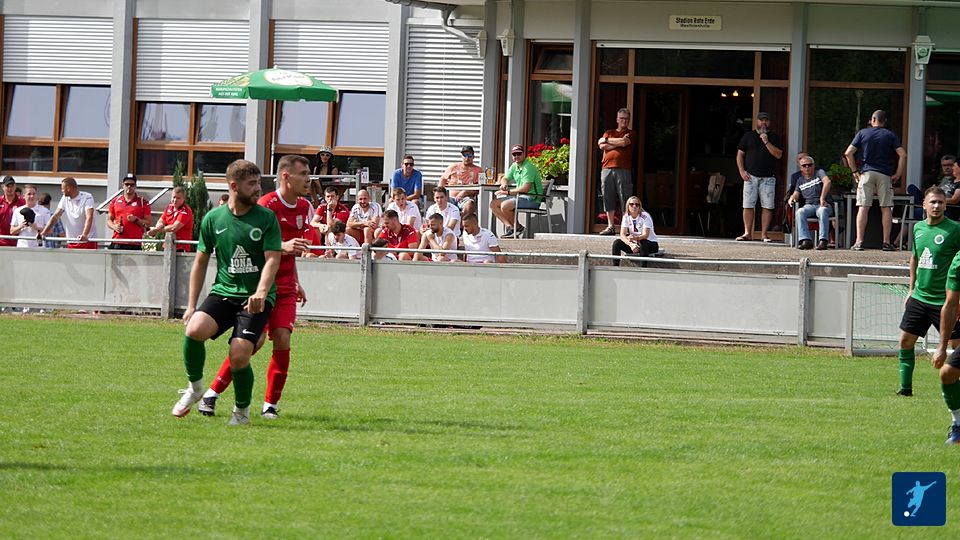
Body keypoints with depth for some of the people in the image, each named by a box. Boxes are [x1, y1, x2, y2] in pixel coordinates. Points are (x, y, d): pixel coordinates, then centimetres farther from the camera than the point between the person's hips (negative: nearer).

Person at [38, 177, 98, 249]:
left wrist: (84, 235, -38)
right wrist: (43, 233, -4)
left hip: (88, 241, -5)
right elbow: (55, 217, 7)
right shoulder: (65, 199, 10)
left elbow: (89, 218, -22)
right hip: (72, 243, 5)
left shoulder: (87, 198, -9)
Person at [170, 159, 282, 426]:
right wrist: (191, 305, 9)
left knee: (239, 356, -18)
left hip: (256, 298, -2)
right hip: (223, 292, 2)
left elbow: (272, 260, -8)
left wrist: (261, 293, -25)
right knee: (194, 330, -26)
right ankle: (195, 387, 0)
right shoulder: (213, 218, 5)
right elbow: (200, 263, 13)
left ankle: (242, 409, 10)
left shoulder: (267, 218, -1)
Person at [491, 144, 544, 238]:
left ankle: (517, 227, -9)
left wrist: (508, 192, -22)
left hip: (532, 199, -9)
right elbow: (504, 179, 23)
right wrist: (504, 184, -3)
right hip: (520, 197, 9)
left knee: (504, 206, -29)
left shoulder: (528, 167, -18)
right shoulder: (514, 166, 10)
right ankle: (509, 226, -8)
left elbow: (526, 188, -27)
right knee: (493, 204, 0)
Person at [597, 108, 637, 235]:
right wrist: (618, 143, -1)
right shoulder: (609, 133, 21)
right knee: (608, 198, 2)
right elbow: (602, 146, 4)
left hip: (623, 169, -3)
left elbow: (621, 142, -7)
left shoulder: (631, 134, 11)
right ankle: (611, 226, 5)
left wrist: (606, 140, 5)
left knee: (625, 198, -8)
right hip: (607, 169, 3)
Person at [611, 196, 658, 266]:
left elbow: (645, 235, -27)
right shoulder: (626, 217, -4)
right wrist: (631, 244, -32)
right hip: (634, 244, 4)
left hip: (651, 244, -4)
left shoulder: (645, 216, -17)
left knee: (643, 243, -39)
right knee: (617, 243, -18)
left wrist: (635, 238, -48)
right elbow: (622, 235, -13)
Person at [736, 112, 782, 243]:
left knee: (767, 207, -5)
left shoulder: (774, 137, 12)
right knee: (748, 206, -4)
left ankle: (764, 234, -1)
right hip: (751, 176, 0)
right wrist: (742, 171, -2)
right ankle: (747, 233, -1)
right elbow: (740, 154, 11)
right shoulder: (748, 136, 13)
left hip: (768, 177, 0)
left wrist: (766, 142, -9)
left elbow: (778, 154, 0)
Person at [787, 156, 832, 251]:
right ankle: (806, 240, -42)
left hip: (822, 205, -3)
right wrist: (791, 199, -9)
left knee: (823, 211, -40)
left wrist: (822, 198, -24)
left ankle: (823, 240, -47)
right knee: (799, 212, -32)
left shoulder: (819, 173, 9)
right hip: (808, 206, 3)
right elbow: (796, 194, 17)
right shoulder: (800, 180, 24)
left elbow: (827, 182, -10)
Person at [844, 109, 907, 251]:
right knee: (886, 208, 5)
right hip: (885, 175, 0)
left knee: (863, 208, -2)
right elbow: (903, 155, -4)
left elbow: (848, 153, 0)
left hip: (867, 172, 0)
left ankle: (859, 242, -8)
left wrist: (855, 171, 6)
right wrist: (898, 174, 1)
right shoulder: (890, 135, 5)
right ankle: (886, 242, 2)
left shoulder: (863, 133, 6)